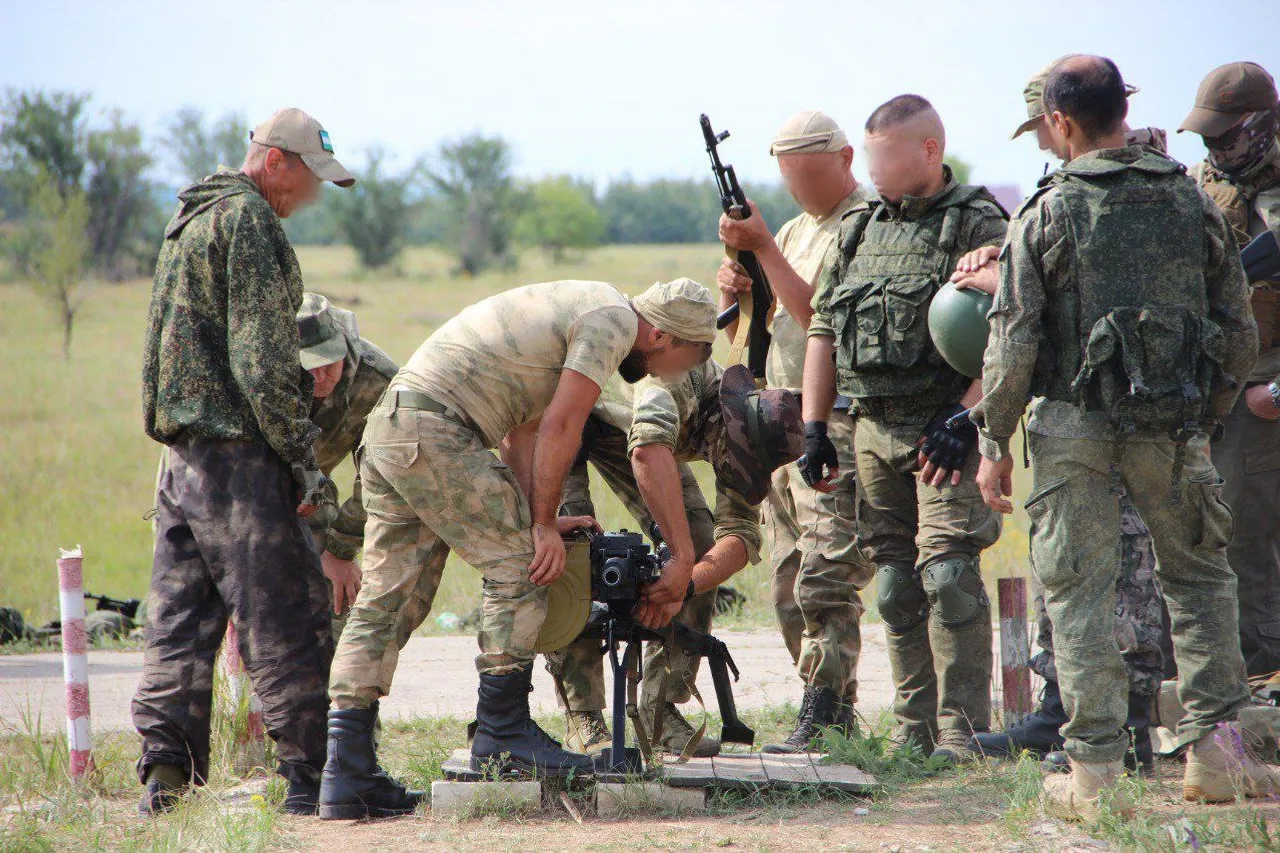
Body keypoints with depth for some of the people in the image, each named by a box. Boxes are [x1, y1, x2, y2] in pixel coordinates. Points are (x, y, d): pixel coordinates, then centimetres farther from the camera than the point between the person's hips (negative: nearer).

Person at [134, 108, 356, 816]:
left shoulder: (191, 219, 20)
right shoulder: (247, 221, -11)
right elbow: (263, 360, -17)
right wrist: (303, 457, -14)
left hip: (183, 450, 9)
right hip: (237, 449, -9)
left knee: (180, 619, 9)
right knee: (285, 619, -5)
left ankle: (164, 773, 6)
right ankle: (312, 776, -4)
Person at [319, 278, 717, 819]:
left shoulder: (580, 309, 25)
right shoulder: (613, 321, -6)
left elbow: (523, 429, 22)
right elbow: (560, 426, -11)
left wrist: (538, 521, 16)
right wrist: (543, 524, -4)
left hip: (386, 429, 10)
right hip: (434, 433, -10)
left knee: (384, 599, 6)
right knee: (518, 569, -4)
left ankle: (347, 775, 3)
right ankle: (504, 735, 1)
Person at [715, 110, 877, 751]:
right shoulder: (794, 231, 19)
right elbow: (745, 336, 22)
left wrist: (762, 249, -15)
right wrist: (733, 293, 1)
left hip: (841, 428, -9)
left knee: (824, 582, -15)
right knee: (790, 592, 8)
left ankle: (819, 725, -17)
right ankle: (839, 714, 14)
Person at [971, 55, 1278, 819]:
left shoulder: (1048, 215, -5)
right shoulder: (1193, 204, 4)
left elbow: (1013, 340, -7)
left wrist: (995, 442, 1)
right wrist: (1208, 414, 20)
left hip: (1076, 426, -2)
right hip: (1172, 430, 2)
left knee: (1080, 592, 3)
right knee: (1200, 579, 16)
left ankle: (1097, 772, 2)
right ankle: (1214, 749, 9)